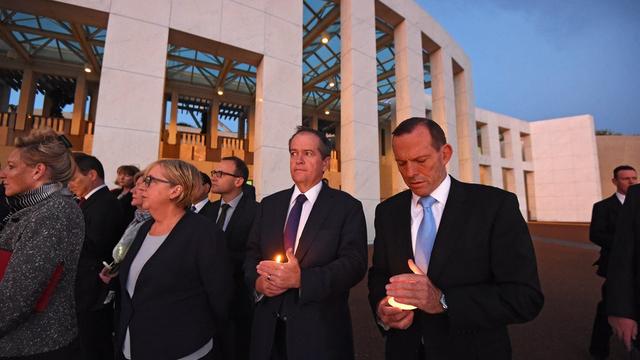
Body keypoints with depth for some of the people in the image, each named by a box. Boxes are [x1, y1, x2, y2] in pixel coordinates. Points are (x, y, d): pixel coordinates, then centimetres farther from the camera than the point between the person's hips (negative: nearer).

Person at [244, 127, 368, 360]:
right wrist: (257, 281, -12)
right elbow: (251, 255, 8)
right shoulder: (269, 204, 6)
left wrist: (302, 279, -26)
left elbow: (355, 262, -16)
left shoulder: (347, 207, -7)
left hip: (320, 329, -3)